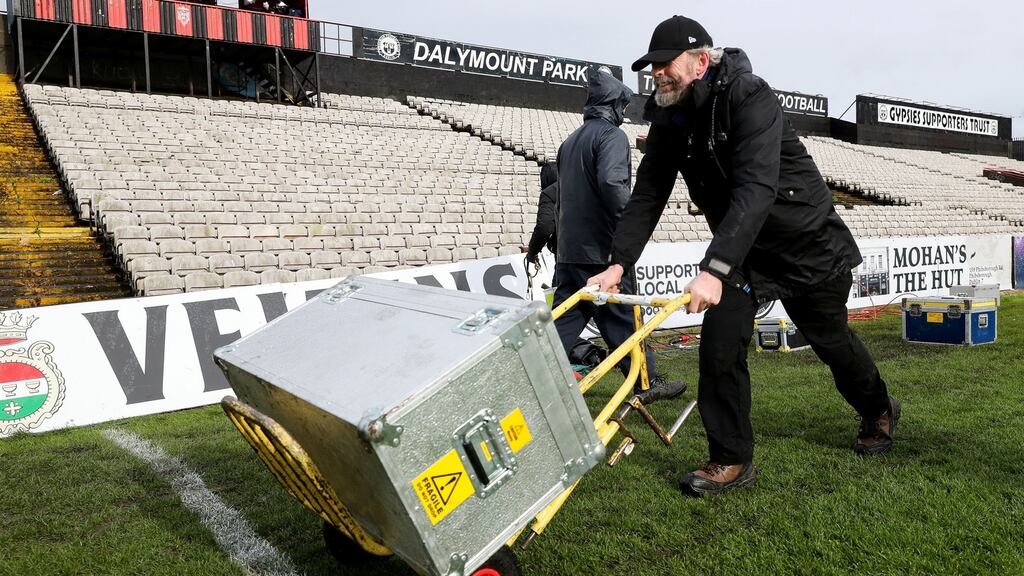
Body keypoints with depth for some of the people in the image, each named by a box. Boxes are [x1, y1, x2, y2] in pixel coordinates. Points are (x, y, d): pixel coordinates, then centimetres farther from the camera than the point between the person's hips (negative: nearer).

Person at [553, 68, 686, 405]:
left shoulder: (570, 142, 19)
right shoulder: (612, 135, -8)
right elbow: (612, 182, -27)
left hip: (568, 251, 8)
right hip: (600, 251, -8)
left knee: (564, 321, 9)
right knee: (622, 320, 4)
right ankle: (647, 384, 17)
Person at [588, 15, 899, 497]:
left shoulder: (749, 99, -28)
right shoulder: (668, 121, -6)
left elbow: (755, 190, -39)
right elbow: (648, 194, -9)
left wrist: (714, 269, -49)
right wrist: (619, 262, -22)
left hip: (808, 242, -5)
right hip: (741, 248, 5)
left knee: (831, 340, 13)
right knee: (719, 345, -9)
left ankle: (879, 411, 44)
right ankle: (731, 459, 6)